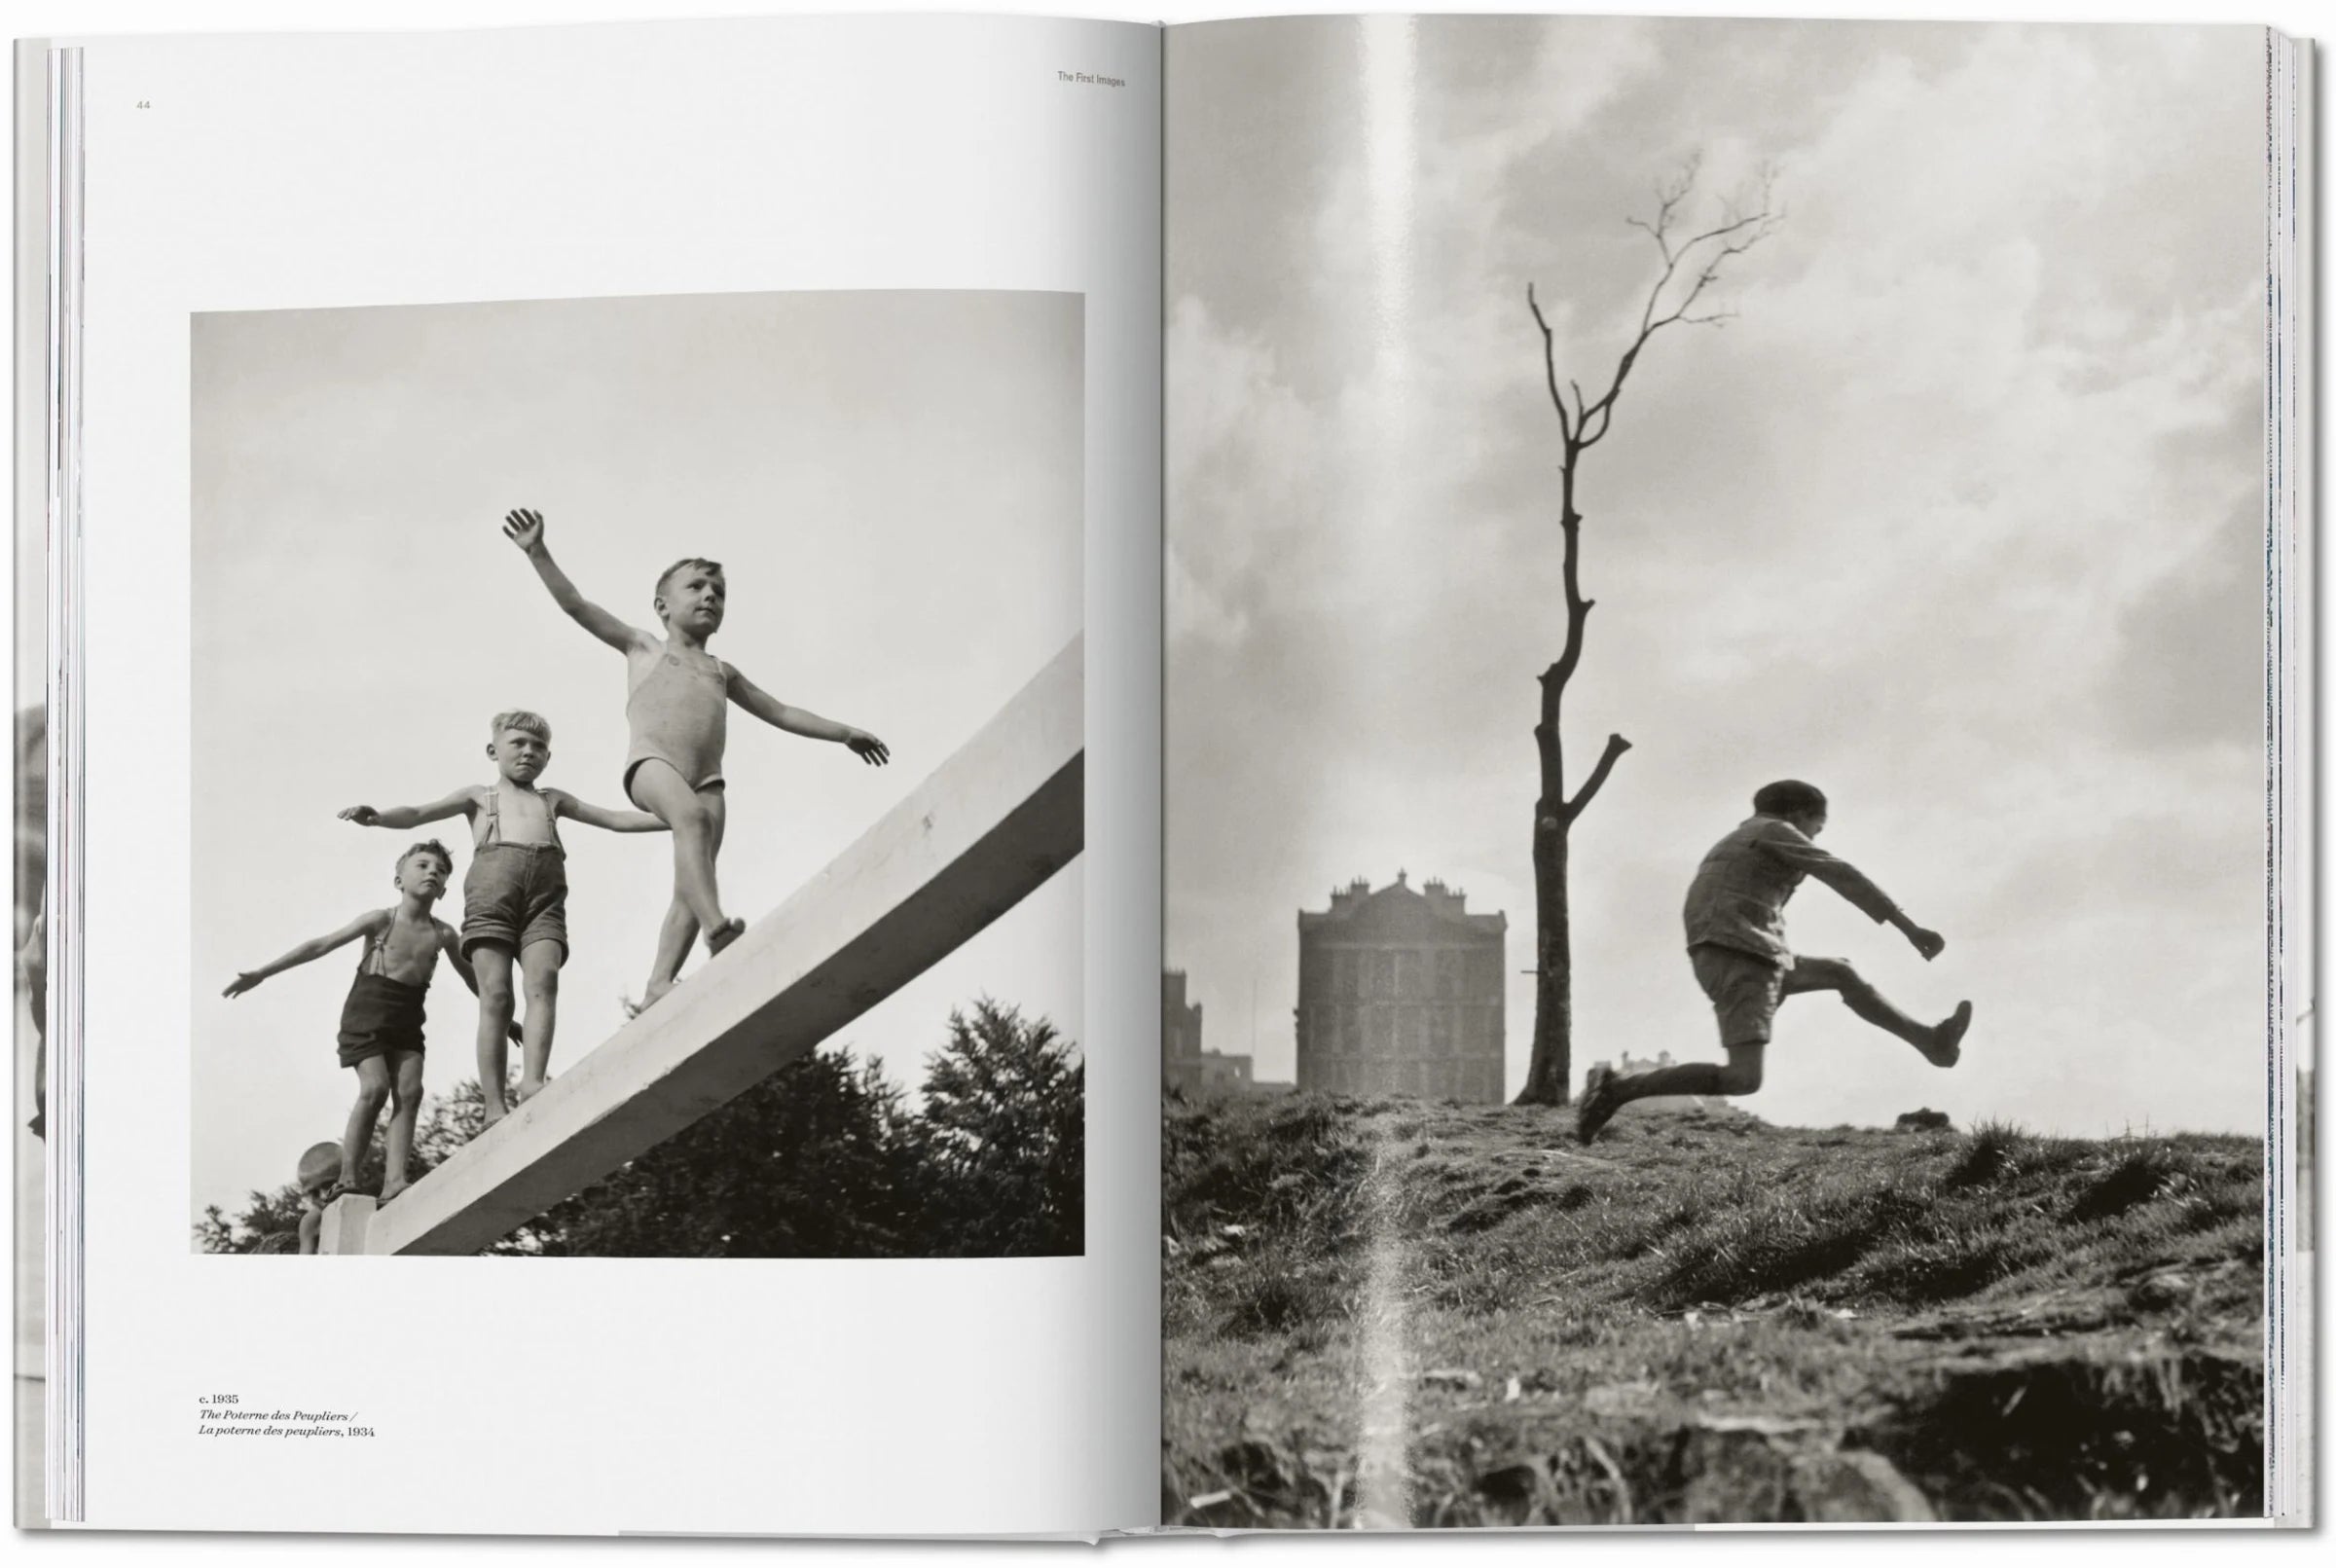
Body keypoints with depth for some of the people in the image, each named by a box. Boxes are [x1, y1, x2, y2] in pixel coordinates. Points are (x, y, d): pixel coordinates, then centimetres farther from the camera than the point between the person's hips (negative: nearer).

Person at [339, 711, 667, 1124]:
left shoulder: (552, 800, 34)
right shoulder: (480, 796, 27)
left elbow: (617, 820, 33)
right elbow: (417, 814, 15)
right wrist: (376, 817, -7)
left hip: (545, 893, 2)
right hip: (492, 888, -2)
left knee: (543, 982, -22)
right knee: (496, 995, -13)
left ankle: (533, 1082, -36)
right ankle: (494, 1106, -19)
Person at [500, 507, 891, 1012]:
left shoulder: (722, 672, 33)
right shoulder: (644, 647, 22)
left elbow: (779, 712, 38)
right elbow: (576, 605, 15)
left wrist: (843, 733, 33)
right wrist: (538, 553, 4)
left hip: (706, 779, 5)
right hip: (651, 761, -5)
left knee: (691, 883, -12)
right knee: (691, 815, -35)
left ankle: (659, 983, -17)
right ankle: (717, 927, -52)